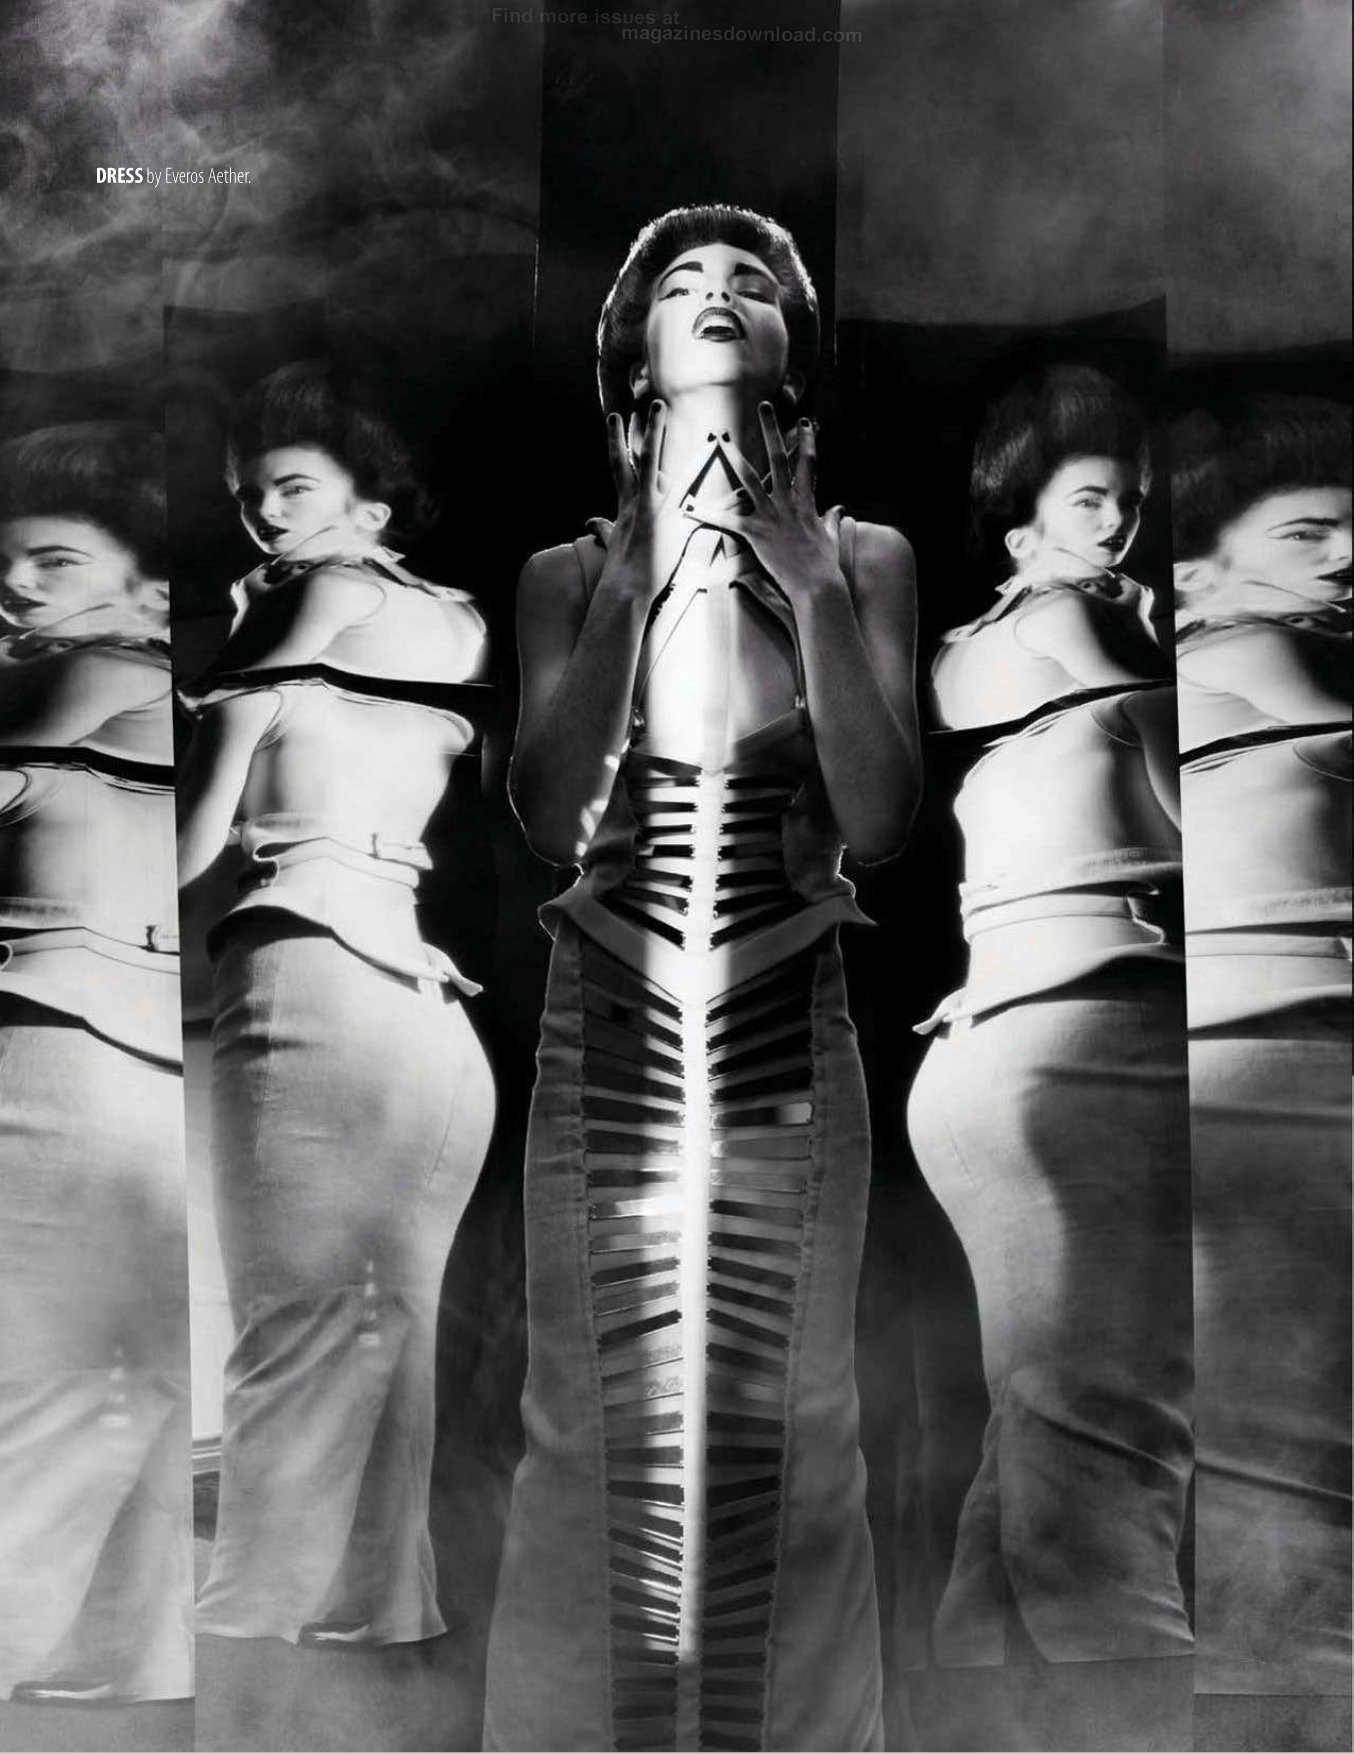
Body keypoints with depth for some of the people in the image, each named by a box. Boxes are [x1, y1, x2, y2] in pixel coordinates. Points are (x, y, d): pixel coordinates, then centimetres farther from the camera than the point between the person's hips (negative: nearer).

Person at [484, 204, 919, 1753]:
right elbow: (551, 823, -10)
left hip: (790, 1055, 0)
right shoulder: (567, 572, 4)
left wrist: (810, 587, -13)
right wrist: (637, 579, -13)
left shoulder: (862, 557, 2)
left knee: (785, 1444, 9)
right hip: (607, 1048, 0)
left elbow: (879, 827, -8)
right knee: (600, 1445, 7)